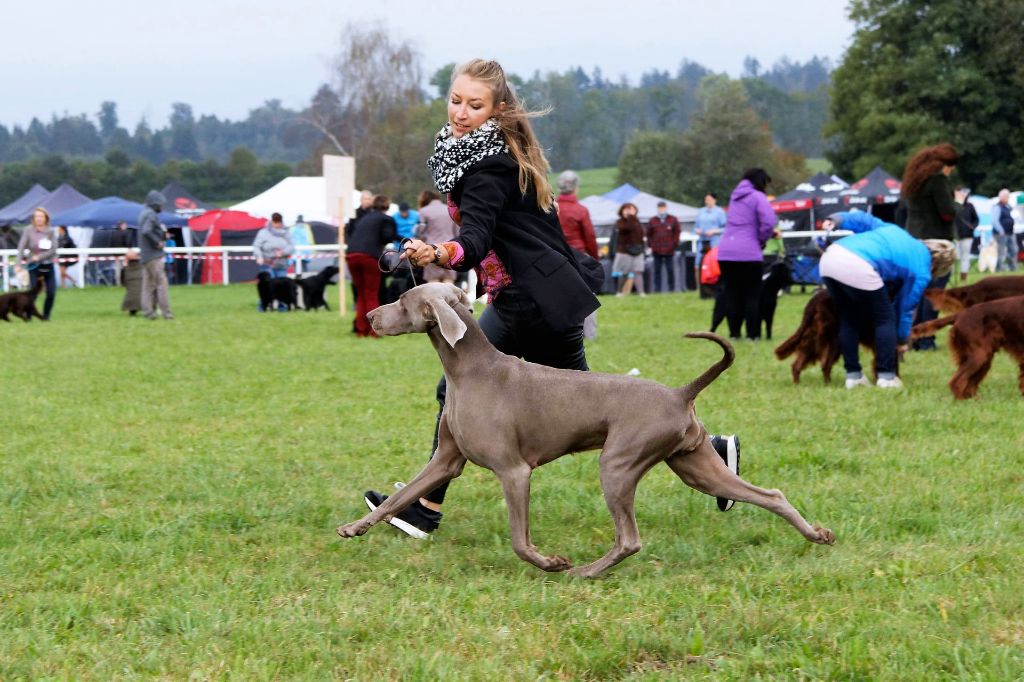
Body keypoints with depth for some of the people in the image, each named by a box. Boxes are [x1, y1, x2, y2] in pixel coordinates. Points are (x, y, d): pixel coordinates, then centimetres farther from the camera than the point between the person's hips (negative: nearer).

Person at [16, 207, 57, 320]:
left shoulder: (50, 231, -1)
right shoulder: (29, 230, -5)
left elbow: (53, 249, -7)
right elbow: (21, 246, -9)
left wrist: (39, 257, -17)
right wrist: (20, 261, -21)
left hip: (48, 266, 2)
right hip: (34, 266, -2)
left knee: (51, 293, -2)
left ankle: (46, 316, 15)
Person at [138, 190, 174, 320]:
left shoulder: (144, 214, 17)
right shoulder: (151, 215, -14)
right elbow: (146, 231, -28)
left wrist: (163, 234, 9)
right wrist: (158, 242, -18)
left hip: (145, 256, 10)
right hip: (154, 255, -10)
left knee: (148, 285, 8)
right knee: (161, 282, -8)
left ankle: (148, 312, 6)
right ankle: (166, 313, -10)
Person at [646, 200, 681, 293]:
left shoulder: (673, 220, 6)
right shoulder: (652, 221, 8)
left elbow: (677, 233, 6)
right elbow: (649, 234, 10)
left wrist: (675, 245, 0)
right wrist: (650, 246, 2)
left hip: (669, 250, -1)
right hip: (656, 250, 1)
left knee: (670, 269, 1)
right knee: (657, 270, 1)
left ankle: (672, 288, 8)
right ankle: (657, 288, 5)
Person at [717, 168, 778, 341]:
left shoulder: (735, 196, 18)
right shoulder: (758, 197, -5)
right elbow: (769, 222, -18)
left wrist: (770, 232, 23)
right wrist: (763, 239, 0)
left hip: (726, 251, 6)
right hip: (748, 253, -6)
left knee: (731, 294, 10)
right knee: (752, 295, 3)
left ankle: (734, 332, 11)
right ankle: (753, 334, 2)